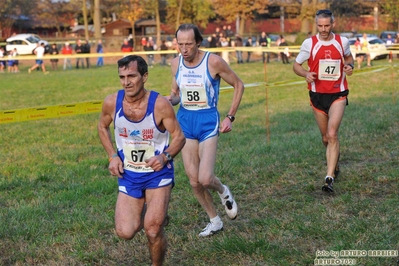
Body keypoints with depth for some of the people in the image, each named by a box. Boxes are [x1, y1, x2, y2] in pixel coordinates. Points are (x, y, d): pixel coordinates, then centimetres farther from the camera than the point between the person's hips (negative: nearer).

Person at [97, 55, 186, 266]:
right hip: (128, 174, 3)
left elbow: (179, 137, -11)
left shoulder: (160, 104, -21)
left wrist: (165, 156, -30)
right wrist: (113, 156, -5)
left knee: (153, 230, -10)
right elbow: (102, 127, 8)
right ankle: (155, 216, 29)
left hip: (158, 172, -3)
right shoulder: (112, 102, -13)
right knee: (125, 233, -5)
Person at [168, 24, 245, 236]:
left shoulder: (213, 62, -13)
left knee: (205, 179, -16)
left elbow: (238, 85, -1)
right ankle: (215, 221, 24)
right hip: (185, 121, 5)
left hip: (208, 121, -4)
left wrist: (230, 117, -5)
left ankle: (223, 191, 21)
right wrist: (169, 100, -10)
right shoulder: (176, 63, 0)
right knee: (194, 181, 5)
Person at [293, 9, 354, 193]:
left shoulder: (342, 42, -1)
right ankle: (335, 161, 43)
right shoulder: (309, 43, -5)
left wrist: (349, 65, -4)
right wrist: (306, 74, -19)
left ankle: (329, 178, -17)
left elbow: (348, 57, 19)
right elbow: (296, 65, 3)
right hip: (317, 95, 1)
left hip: (338, 95, -1)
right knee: (325, 138, 12)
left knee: (332, 135, -17)